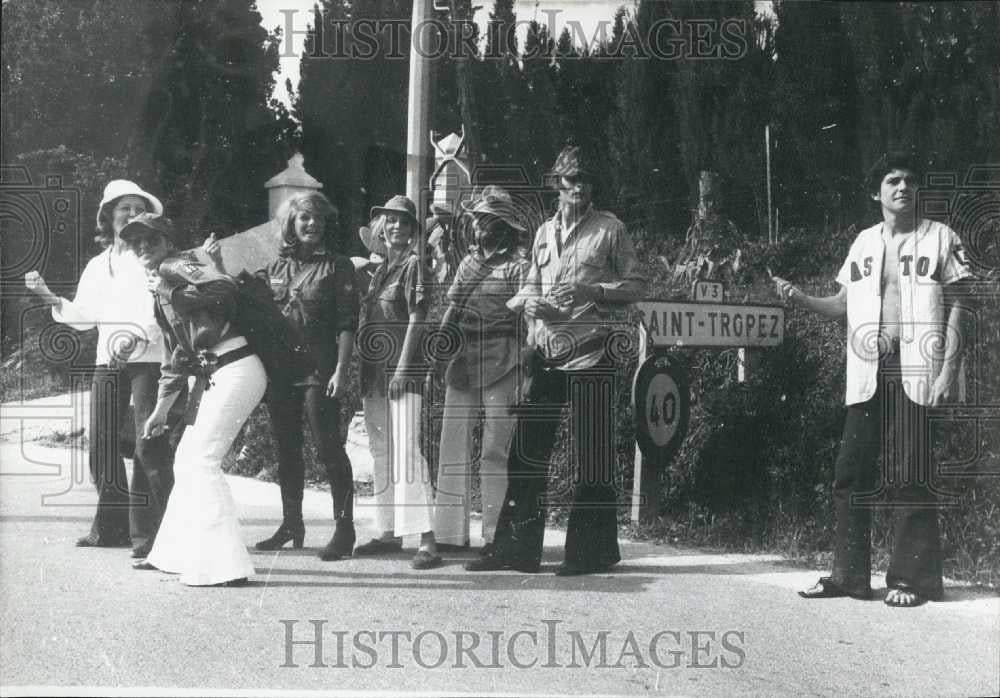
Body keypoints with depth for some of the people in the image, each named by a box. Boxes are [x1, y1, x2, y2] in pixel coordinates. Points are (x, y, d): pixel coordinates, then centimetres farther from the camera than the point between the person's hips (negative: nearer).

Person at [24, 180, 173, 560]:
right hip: (108, 361, 5)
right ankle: (111, 526, 15)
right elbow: (84, 317, 17)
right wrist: (48, 296, 4)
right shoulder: (97, 266, 19)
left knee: (149, 445, -11)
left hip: (149, 358, -5)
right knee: (101, 444, 4)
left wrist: (138, 337, -25)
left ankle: (148, 531, -8)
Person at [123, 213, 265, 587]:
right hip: (210, 376, 10)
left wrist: (170, 292, -15)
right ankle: (176, 553, 29)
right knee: (186, 461, 16)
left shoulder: (178, 264, -4)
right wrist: (160, 411, 27)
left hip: (235, 370, -10)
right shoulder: (160, 289, 23)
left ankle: (225, 566, -13)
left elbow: (224, 288, -25)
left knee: (201, 460, -13)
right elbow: (175, 358, 27)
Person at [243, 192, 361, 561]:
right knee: (287, 449, 12)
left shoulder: (337, 266, -1)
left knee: (328, 447, -7)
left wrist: (341, 370, -15)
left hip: (318, 367, -5)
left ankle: (344, 527, -2)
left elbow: (347, 322, -7)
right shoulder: (275, 267, 13)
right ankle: (291, 524, 24)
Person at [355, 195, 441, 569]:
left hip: (403, 370, -8)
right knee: (381, 453, 12)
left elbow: (416, 319, -11)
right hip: (374, 371, 8)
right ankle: (388, 532, 21)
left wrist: (402, 369, -18)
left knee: (407, 451, -15)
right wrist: (364, 370, 13)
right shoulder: (378, 268, 18)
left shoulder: (413, 264, -4)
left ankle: (427, 541, -16)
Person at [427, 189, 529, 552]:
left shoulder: (518, 268, -2)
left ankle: (495, 536, 3)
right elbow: (451, 313, 17)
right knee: (452, 450, 4)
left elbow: (526, 324, -6)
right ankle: (449, 532, 10)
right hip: (462, 367, 6)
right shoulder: (468, 263, 16)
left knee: (495, 453, -2)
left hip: (500, 369, -6)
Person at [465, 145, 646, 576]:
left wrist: (592, 290, -14)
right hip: (546, 353, 5)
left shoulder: (610, 229, 3)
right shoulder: (545, 232, 18)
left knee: (590, 455, -2)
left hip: (590, 352, -5)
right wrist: (529, 301, 2)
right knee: (526, 451, 4)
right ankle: (517, 548, 12)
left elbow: (636, 285, 2)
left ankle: (591, 552, 7)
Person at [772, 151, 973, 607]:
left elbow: (954, 310, 1)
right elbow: (843, 306, 17)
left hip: (916, 371, -4)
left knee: (910, 476, -5)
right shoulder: (864, 242, 16)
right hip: (869, 372, 4)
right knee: (851, 472, 2)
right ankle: (848, 575, 9)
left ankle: (911, 578, 2)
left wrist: (948, 369, -9)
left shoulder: (940, 238, 5)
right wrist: (801, 299, 0)